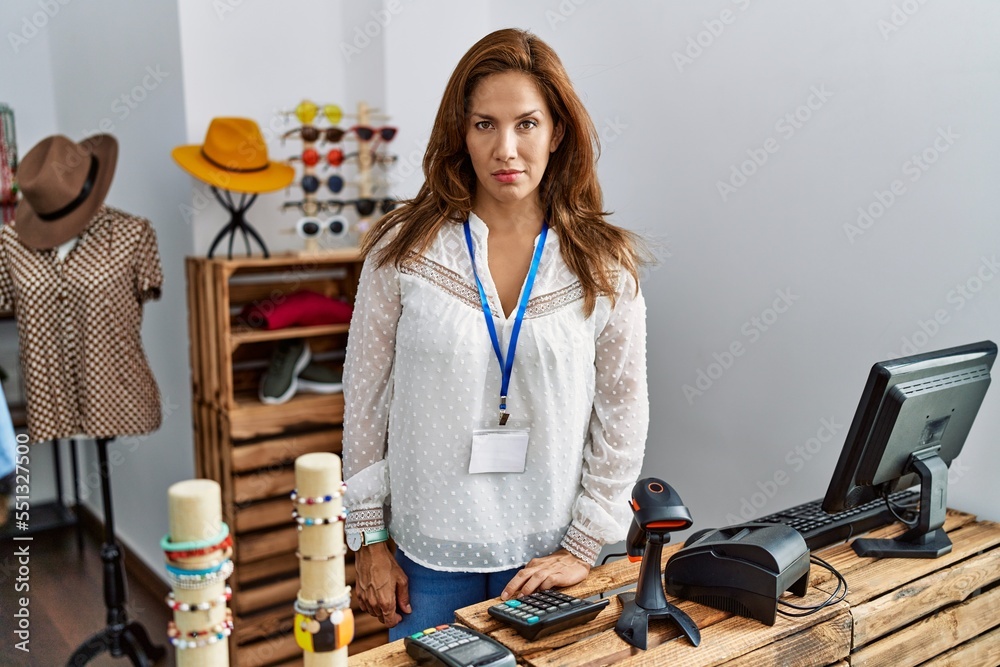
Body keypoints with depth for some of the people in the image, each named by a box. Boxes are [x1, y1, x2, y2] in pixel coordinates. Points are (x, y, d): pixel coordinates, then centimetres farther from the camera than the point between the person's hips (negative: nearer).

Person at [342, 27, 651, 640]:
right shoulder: (404, 249, -7)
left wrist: (583, 547, -2)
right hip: (428, 552, 0)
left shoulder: (604, 265, -6)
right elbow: (365, 397, -2)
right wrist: (369, 541, -1)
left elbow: (623, 417, -1)